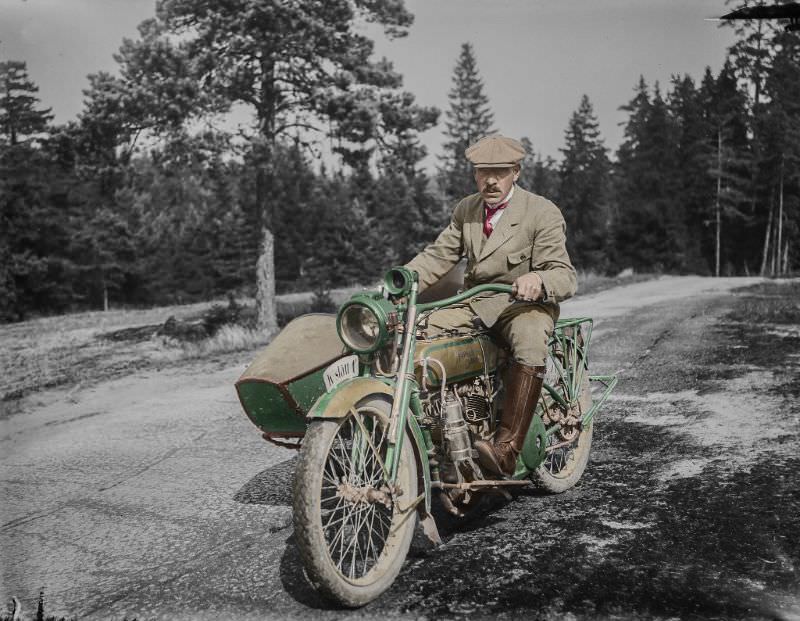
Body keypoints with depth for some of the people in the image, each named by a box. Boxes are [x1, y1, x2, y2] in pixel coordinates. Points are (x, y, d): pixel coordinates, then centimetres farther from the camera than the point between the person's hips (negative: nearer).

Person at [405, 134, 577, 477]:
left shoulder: (543, 213, -8)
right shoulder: (465, 210, 11)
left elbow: (566, 276, -14)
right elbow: (438, 255, 8)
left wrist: (537, 278, -39)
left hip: (525, 303, -5)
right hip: (473, 303, 5)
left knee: (530, 346, -38)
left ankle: (506, 449, -41)